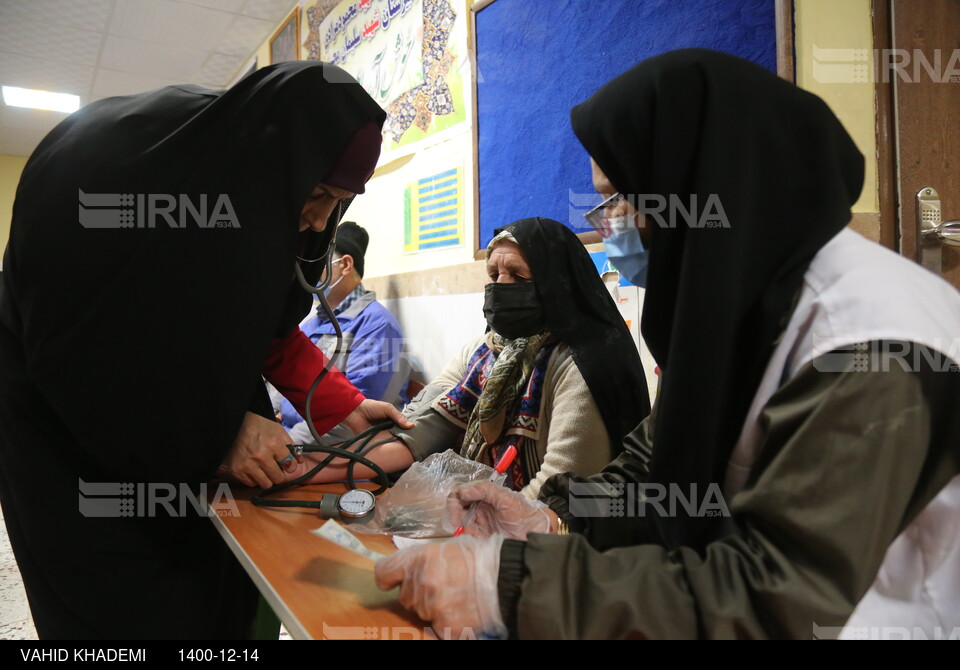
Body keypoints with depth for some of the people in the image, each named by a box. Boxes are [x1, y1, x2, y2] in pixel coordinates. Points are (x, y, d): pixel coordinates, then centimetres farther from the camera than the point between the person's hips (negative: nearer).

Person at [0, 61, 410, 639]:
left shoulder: (265, 195, -7)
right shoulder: (108, 154, -26)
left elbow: (270, 325, 3)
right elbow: (73, 341, -25)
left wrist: (340, 404, -7)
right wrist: (218, 428, -26)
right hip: (71, 435, -5)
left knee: (222, 598, 7)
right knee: (133, 611, -2)